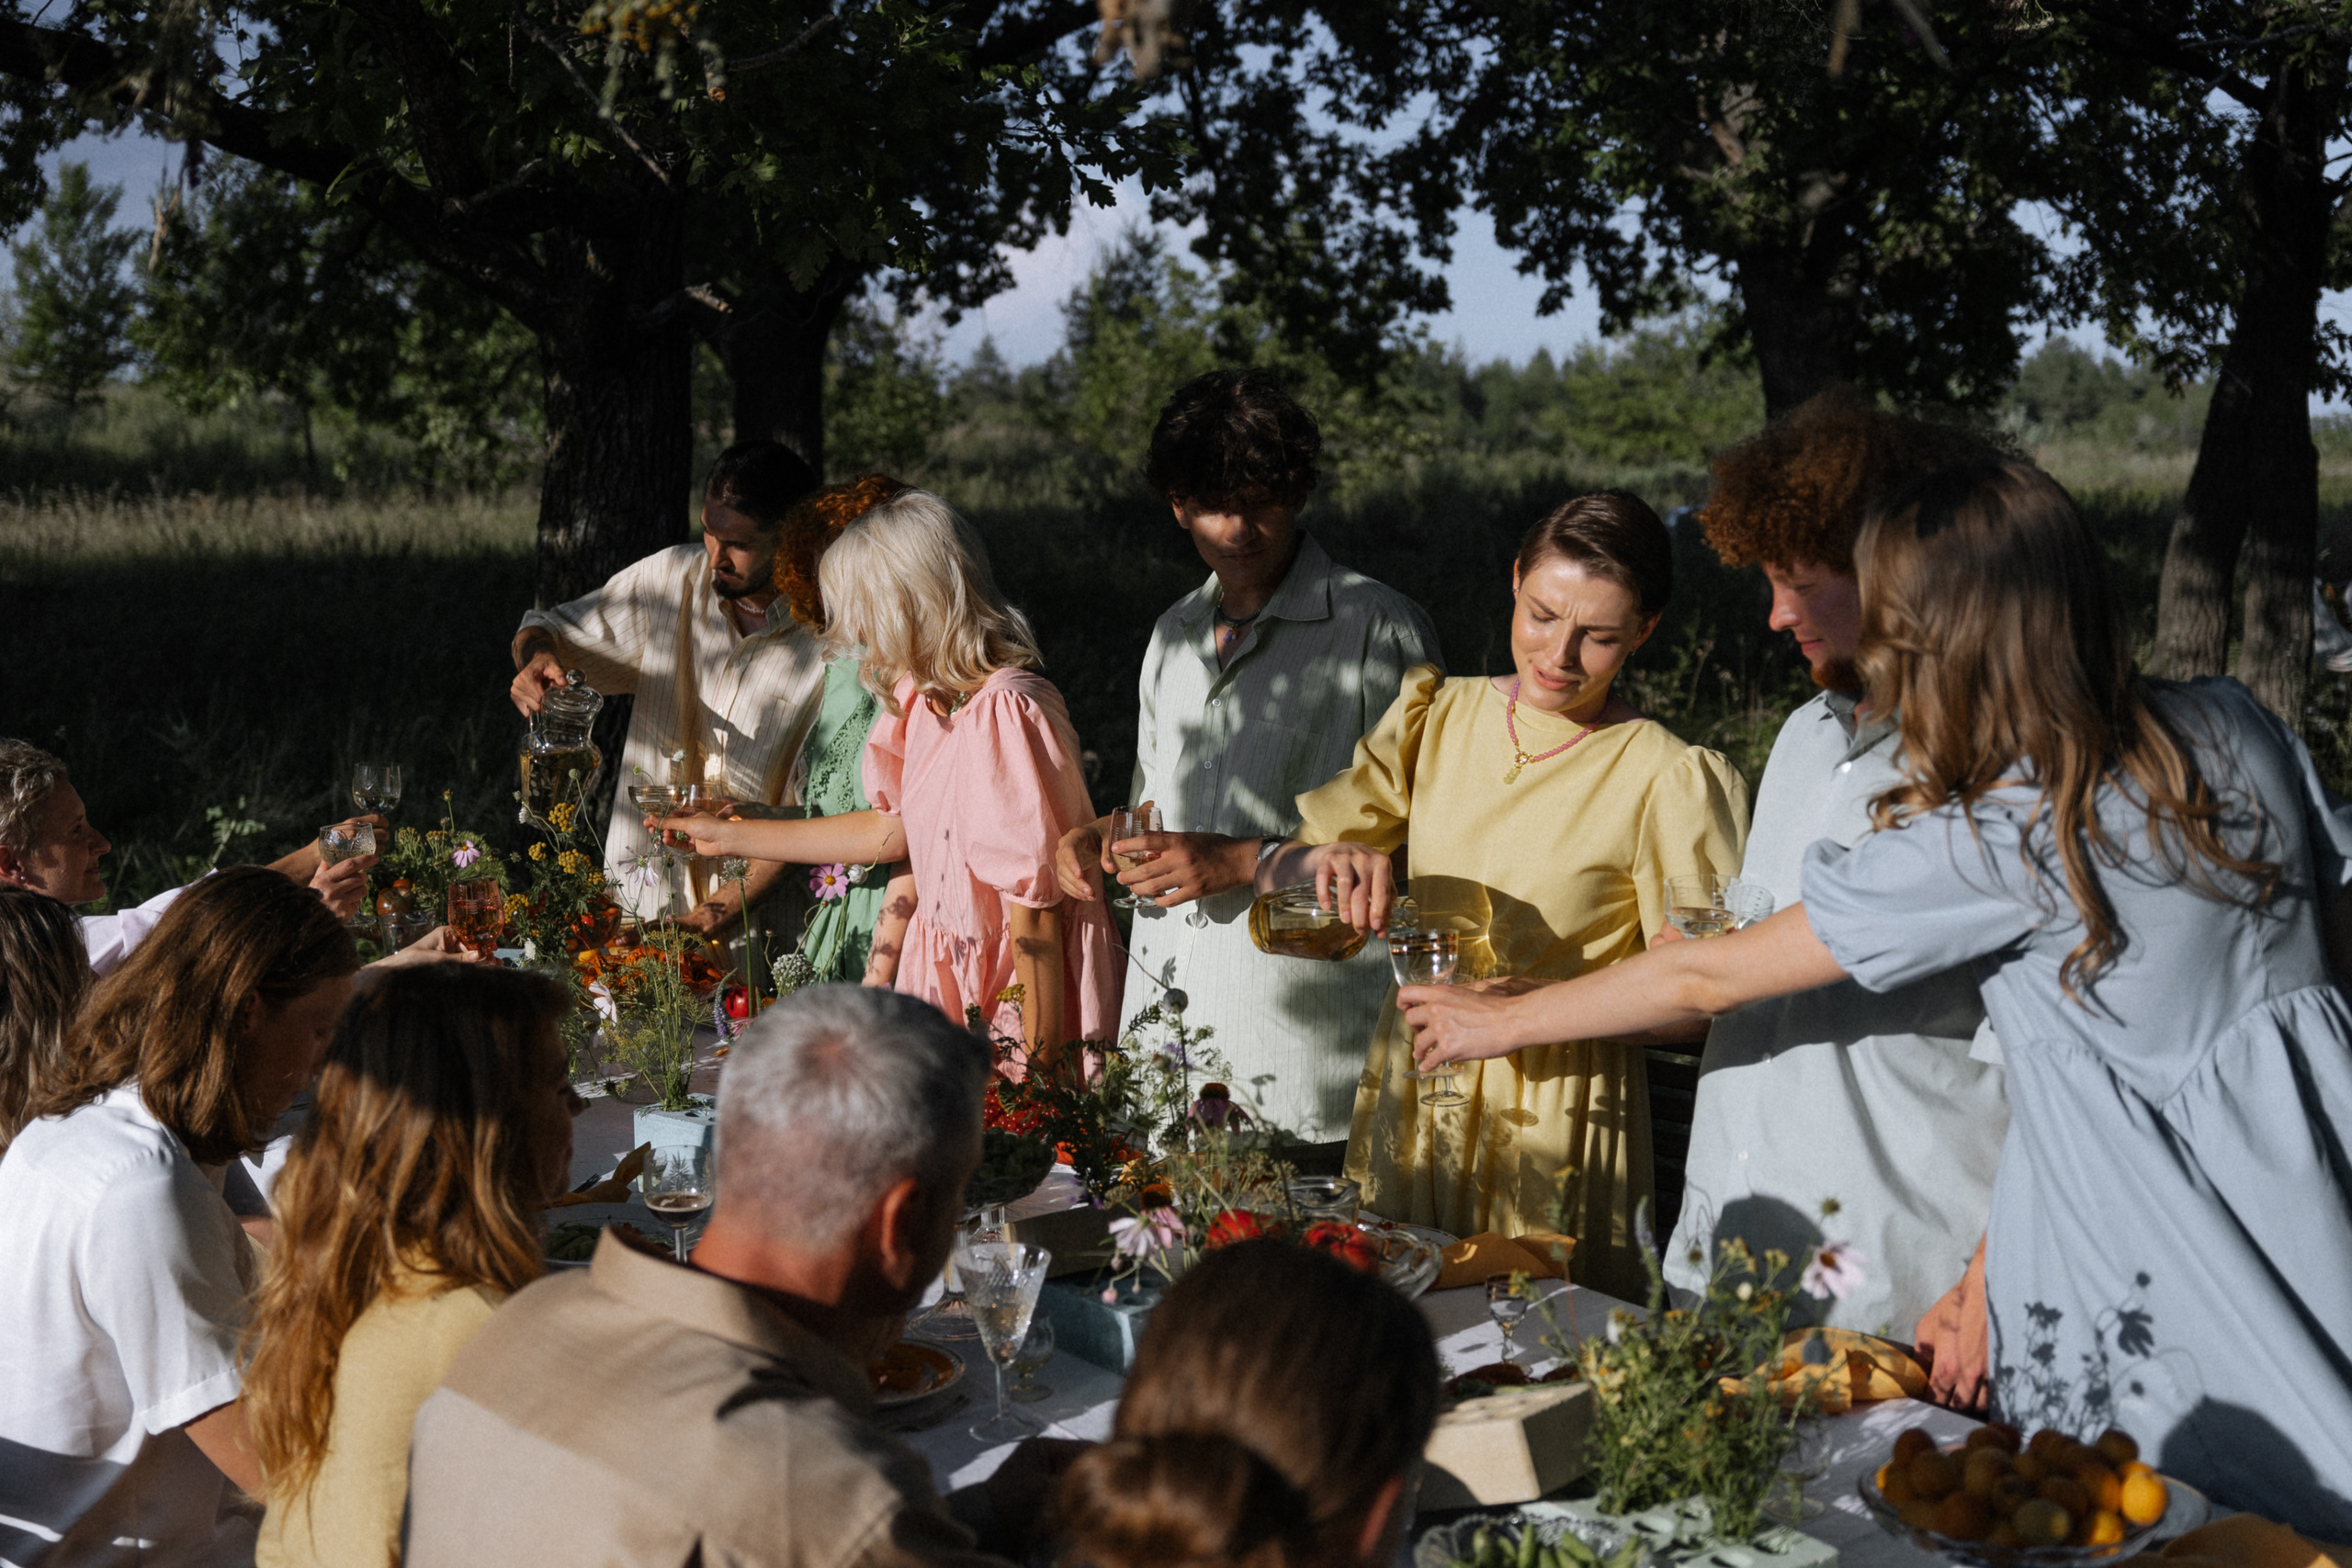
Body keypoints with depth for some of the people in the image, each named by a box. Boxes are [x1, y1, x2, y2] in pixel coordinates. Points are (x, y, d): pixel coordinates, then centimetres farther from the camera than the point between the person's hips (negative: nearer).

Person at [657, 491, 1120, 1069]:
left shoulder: (1006, 712, -22)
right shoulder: (924, 698, 6)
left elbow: (1037, 910, -22)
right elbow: (894, 828, 20)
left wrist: (1038, 1064, -21)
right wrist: (729, 836, 27)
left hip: (1021, 989, -8)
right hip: (951, 974, 8)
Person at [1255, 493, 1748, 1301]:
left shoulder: (1664, 779, -10)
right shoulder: (1436, 717, 3)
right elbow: (1275, 873, 3)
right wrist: (1327, 860, -20)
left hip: (1557, 1121, -4)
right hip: (1410, 1094, 4)